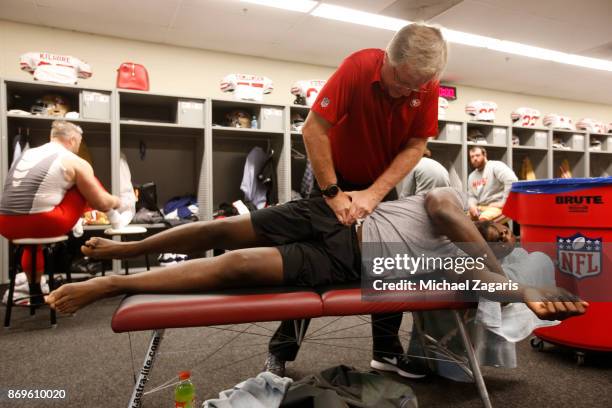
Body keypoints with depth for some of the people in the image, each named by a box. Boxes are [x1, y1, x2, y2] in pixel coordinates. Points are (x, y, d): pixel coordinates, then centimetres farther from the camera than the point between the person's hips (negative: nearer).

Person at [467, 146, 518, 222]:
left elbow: (512, 180, -21)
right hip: (480, 208, 7)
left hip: (498, 207, -7)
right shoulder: (471, 176, 17)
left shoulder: (495, 166, -7)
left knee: (484, 219, -35)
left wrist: (503, 203, -20)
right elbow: (472, 196, 19)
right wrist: (472, 205, -5)